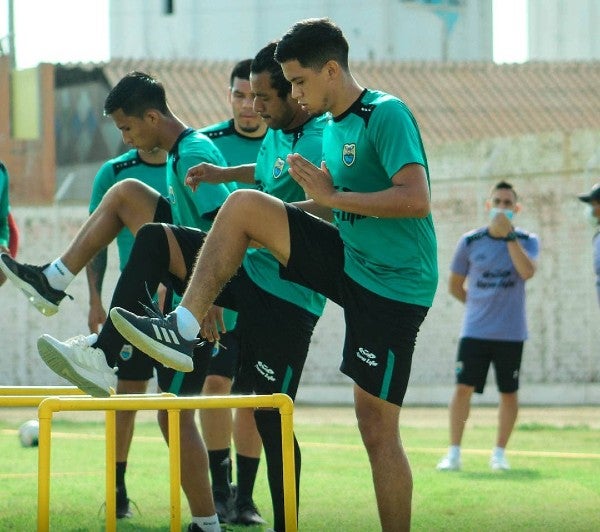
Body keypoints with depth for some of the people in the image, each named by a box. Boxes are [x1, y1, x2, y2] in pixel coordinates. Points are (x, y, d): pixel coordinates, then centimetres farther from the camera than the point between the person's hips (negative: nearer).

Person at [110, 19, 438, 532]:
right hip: (350, 261, 8)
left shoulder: (387, 115, -15)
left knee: (377, 426, -7)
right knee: (243, 206, -4)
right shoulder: (332, 127, 12)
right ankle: (183, 329, -7)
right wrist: (282, 209, 12)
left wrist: (333, 197, -21)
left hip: (393, 287, -8)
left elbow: (417, 199, -26)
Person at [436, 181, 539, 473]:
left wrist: (508, 234, -22)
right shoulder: (470, 241, 3)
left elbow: (527, 272, -20)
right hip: (474, 331, 0)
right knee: (463, 388, -7)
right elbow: (455, 285, 13)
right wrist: (482, 305, 7)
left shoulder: (526, 241, 1)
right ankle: (453, 453, -2)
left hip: (510, 332, 0)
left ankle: (499, 453, 16)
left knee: (508, 393, 4)